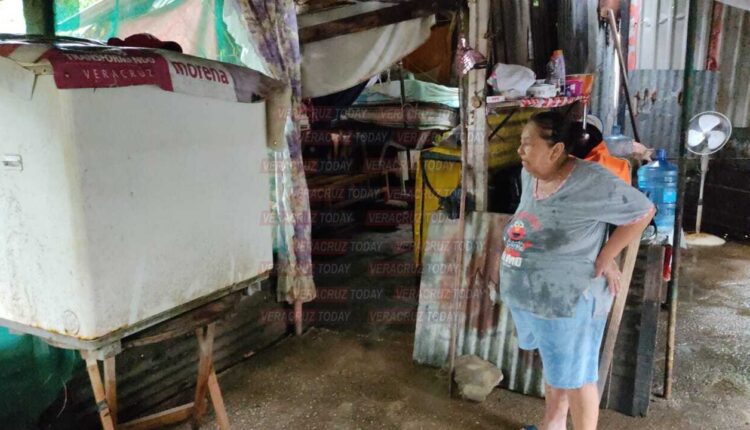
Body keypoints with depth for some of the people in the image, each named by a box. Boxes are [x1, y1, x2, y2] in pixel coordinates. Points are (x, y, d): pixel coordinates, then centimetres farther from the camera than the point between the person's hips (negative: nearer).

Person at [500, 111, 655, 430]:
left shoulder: (591, 182, -23)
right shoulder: (529, 175, 0)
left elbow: (642, 212, -12)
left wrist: (603, 260, -11)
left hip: (568, 302, -8)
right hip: (527, 297, 8)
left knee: (575, 378, 10)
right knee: (554, 369, 26)